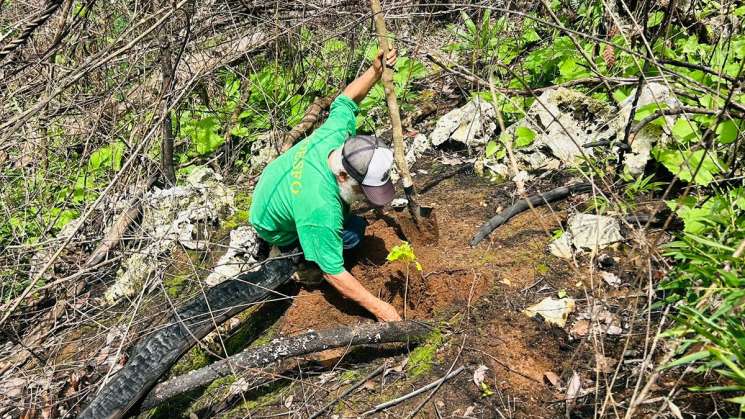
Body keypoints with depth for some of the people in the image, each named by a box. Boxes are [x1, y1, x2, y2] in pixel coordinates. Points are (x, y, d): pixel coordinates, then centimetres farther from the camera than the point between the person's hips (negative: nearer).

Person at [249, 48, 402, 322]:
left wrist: (376, 71, -13)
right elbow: (334, 274, -37)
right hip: (275, 229, -7)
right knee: (353, 232, -16)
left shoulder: (336, 134, -28)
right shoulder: (320, 210, -46)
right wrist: (377, 306, -32)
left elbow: (346, 100, -6)